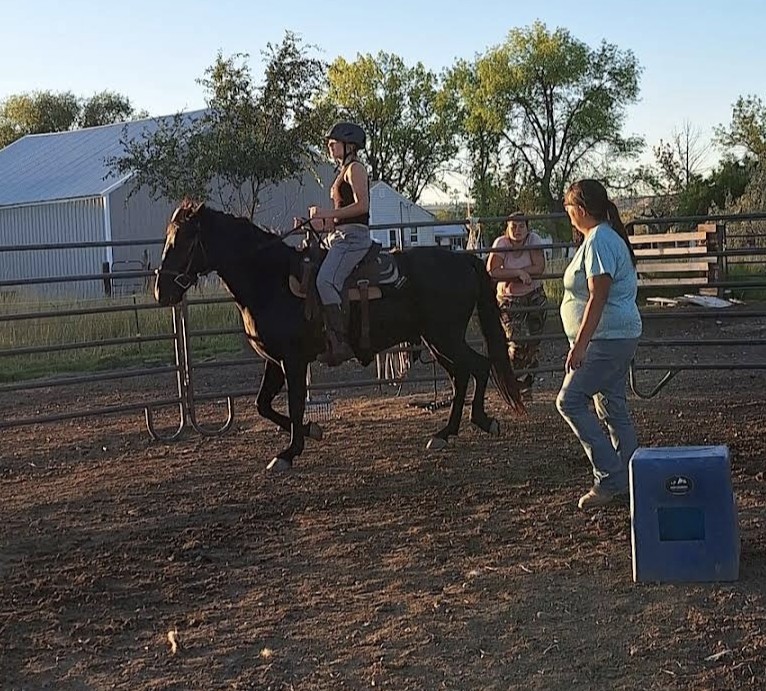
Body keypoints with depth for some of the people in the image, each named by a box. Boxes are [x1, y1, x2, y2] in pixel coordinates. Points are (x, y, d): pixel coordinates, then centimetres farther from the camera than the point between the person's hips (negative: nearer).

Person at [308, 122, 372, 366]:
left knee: (325, 280, -27)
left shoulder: (355, 169, -5)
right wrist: (319, 221, 12)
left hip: (353, 236, -11)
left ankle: (339, 342, -30)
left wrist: (329, 214, -18)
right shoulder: (343, 171, 25)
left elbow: (362, 205, -18)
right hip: (339, 236, 11)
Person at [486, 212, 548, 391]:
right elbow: (492, 271, -26)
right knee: (516, 343, -11)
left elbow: (539, 268, -21)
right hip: (509, 299, -2)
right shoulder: (501, 243, -14)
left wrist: (508, 274, -23)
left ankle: (529, 378, 27)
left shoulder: (533, 239, -10)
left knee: (534, 340, 7)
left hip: (535, 296, 2)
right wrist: (518, 272, -31)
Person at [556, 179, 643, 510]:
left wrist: (580, 345, -24)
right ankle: (629, 479, 17)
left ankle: (609, 477, -10)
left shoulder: (598, 241, -16)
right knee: (613, 407, 12)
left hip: (607, 339, -11)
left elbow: (597, 298, -22)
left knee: (570, 401, -11)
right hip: (619, 337, 11)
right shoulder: (609, 237, 17)